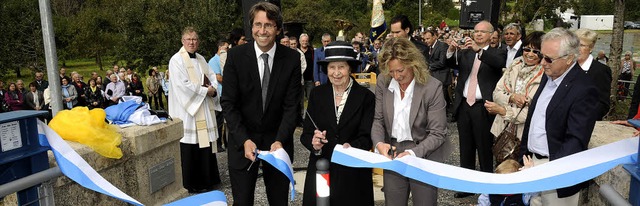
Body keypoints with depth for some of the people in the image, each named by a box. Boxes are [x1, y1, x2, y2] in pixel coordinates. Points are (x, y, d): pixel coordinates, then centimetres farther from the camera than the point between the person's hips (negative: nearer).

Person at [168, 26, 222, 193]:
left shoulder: (201, 59, 16)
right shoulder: (177, 60, -5)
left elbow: (212, 78, 14)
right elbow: (183, 84, -15)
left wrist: (213, 89, -8)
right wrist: (205, 90, -11)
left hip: (205, 109, 6)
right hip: (188, 109, -6)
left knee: (205, 144, 7)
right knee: (191, 147, -3)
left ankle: (207, 179, 18)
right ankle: (192, 184, 7)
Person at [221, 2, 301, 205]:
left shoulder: (292, 58, -6)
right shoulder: (236, 56, -8)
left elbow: (291, 105, -6)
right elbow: (228, 103, -8)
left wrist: (280, 140, -19)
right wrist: (244, 140, -18)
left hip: (277, 140, 1)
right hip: (242, 141, -1)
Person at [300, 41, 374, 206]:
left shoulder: (366, 97, -5)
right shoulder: (317, 94, 2)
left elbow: (367, 137, -8)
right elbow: (305, 134, 0)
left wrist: (350, 147, -27)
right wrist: (314, 143, -21)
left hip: (353, 173, -1)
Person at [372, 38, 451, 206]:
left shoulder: (432, 87, -17)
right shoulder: (383, 82, -6)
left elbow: (438, 134, -15)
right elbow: (378, 119, 1)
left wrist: (413, 153, -28)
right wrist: (379, 143, -17)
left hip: (423, 158, -3)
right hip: (393, 155, 3)